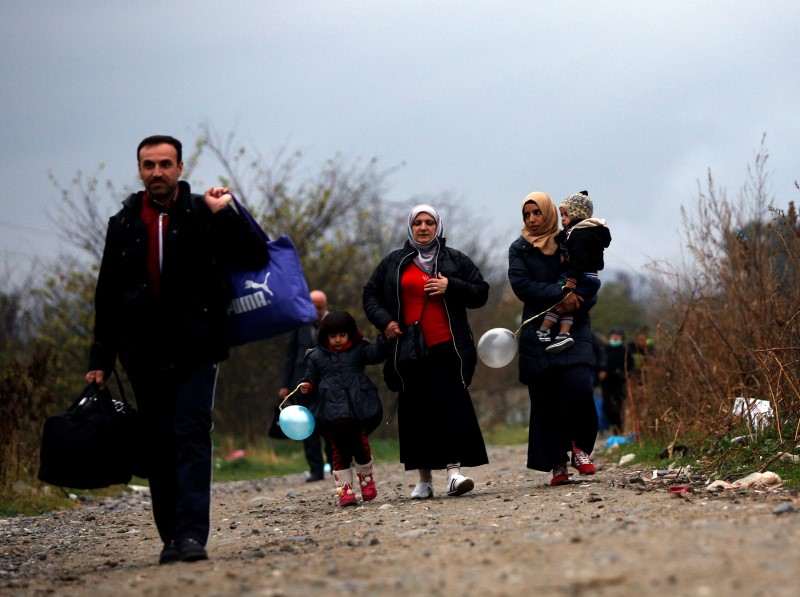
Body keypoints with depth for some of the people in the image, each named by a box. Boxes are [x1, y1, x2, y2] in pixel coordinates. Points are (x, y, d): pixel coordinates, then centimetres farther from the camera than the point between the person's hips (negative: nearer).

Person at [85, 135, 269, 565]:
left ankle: (192, 535, -19)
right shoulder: (124, 224, 10)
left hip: (194, 351, -3)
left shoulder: (204, 216, 2)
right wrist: (100, 360, 10)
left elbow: (256, 259, -5)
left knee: (191, 436, -13)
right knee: (157, 447, 5)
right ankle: (171, 537, 12)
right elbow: (107, 298, 13)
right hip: (144, 355, 3)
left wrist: (224, 214, -15)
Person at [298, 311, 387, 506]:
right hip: (332, 413, 0)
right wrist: (306, 387, -9)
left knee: (361, 446, 2)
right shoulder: (316, 357, 13)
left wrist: (385, 339, -24)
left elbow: (375, 355, -7)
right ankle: (344, 488, 4)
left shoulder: (358, 349, 10)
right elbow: (312, 380, 14)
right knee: (340, 450, -1)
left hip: (359, 408, 0)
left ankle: (366, 479, 25)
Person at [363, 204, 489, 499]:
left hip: (447, 349, -2)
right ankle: (424, 479, 9)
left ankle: (454, 470, -18)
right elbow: (370, 295, 18)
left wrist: (451, 287, -9)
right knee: (415, 411, 3)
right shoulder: (393, 263, 12)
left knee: (452, 405, -13)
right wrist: (383, 321, 0)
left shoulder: (455, 260, 9)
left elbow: (481, 292, 8)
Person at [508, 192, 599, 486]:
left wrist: (574, 304, -15)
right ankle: (557, 464, 1)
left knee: (578, 388, -19)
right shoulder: (519, 249, 10)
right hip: (537, 332, 1)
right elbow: (521, 285, -6)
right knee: (546, 399, -3)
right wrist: (560, 294, -16)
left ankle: (581, 447, 2)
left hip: (573, 330, -1)